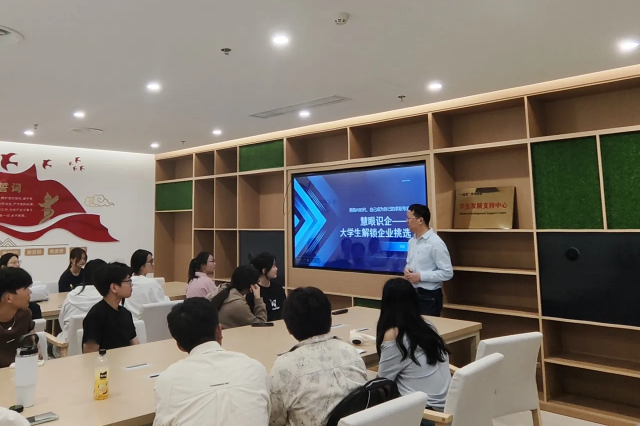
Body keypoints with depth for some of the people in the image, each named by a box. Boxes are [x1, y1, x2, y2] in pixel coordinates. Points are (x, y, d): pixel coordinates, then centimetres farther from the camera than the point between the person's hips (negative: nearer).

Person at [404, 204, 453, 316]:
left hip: (429, 296, -7)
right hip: (412, 294, 7)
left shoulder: (435, 243, -16)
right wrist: (407, 270, -3)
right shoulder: (412, 241, 8)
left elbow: (447, 273, -18)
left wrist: (420, 276, -20)